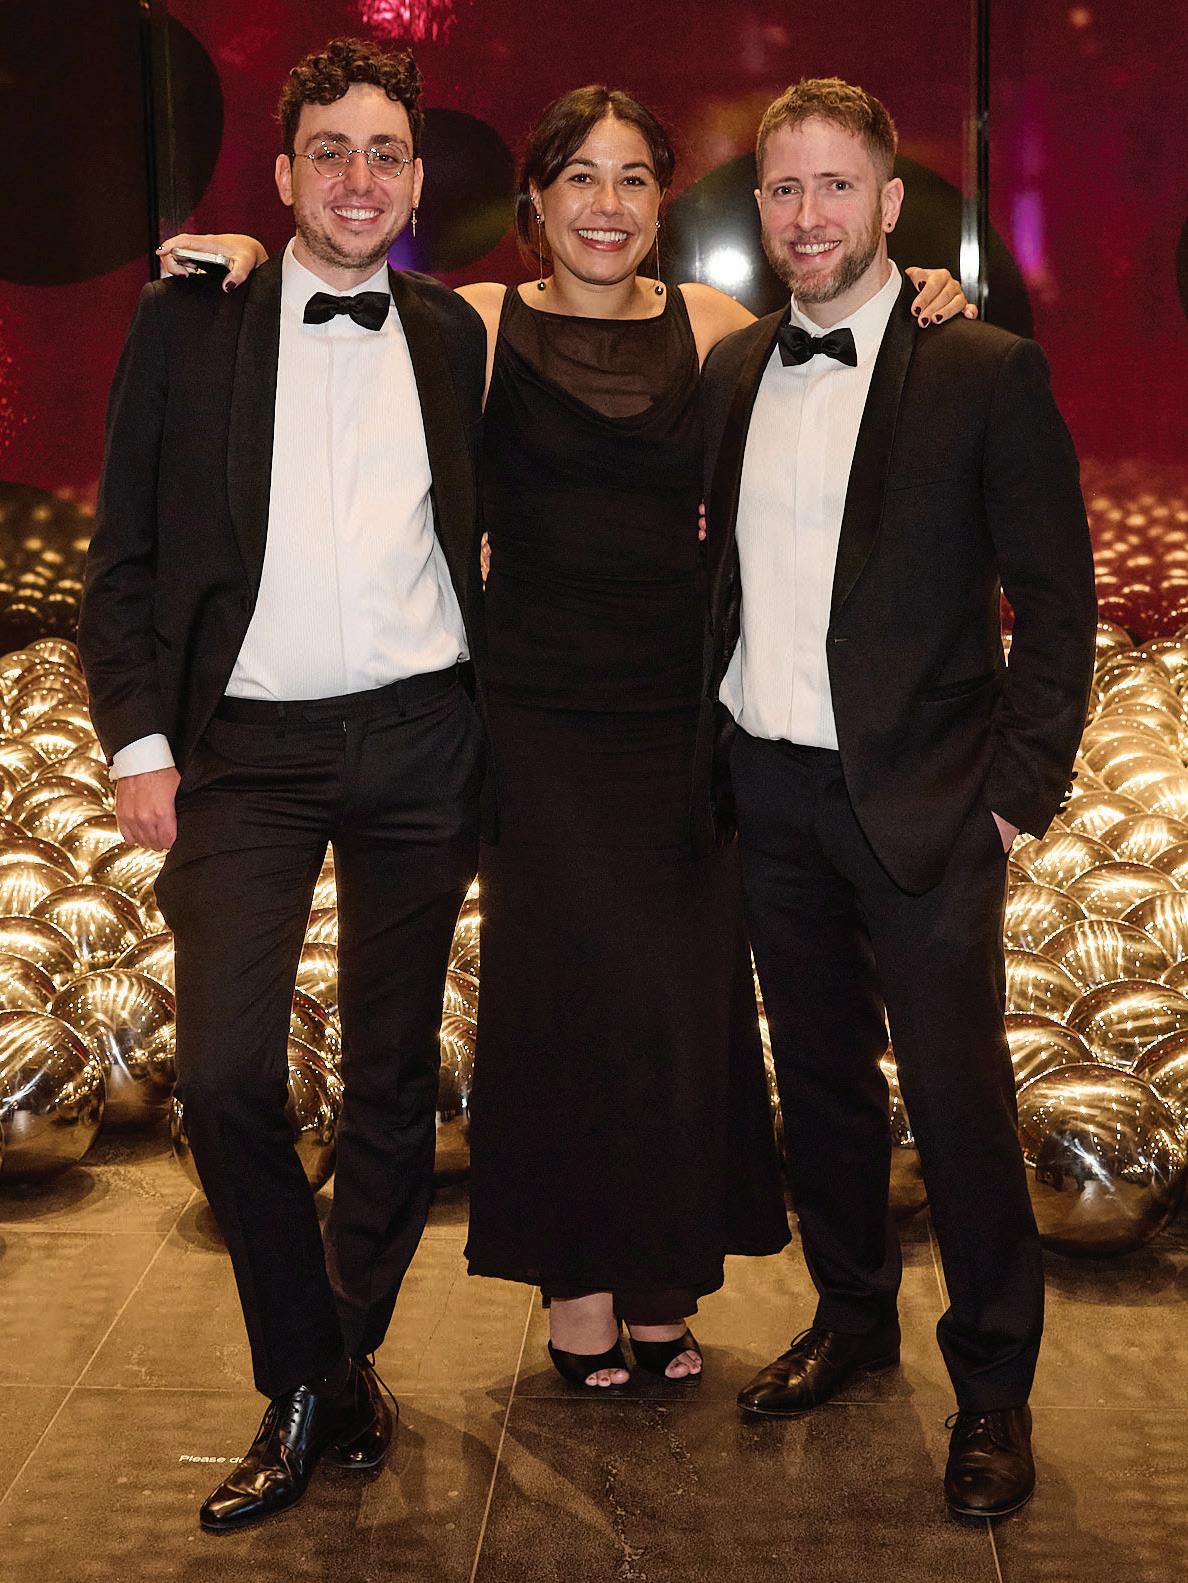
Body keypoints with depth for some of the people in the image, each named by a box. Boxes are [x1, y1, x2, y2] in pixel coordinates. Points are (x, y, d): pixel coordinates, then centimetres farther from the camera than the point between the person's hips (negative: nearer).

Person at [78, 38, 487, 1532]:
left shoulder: (452, 333, 10)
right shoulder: (189, 320, 3)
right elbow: (124, 553, 3)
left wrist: (497, 727, 11)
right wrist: (137, 737, -6)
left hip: (418, 739, 2)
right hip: (247, 746, -2)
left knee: (394, 1072, 8)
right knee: (225, 1069, -13)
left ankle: (347, 1358, 28)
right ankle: (305, 1389, 7)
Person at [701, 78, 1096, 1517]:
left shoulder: (985, 373, -6)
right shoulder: (730, 372, 8)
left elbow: (1056, 601, -6)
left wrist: (1018, 792, -10)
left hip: (917, 802, -5)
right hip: (768, 790, 5)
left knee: (958, 1100, 1)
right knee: (819, 1076, 17)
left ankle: (993, 1389, 18)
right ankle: (851, 1316, 36)